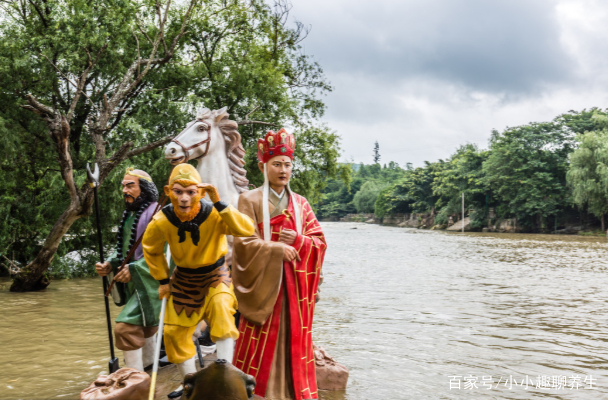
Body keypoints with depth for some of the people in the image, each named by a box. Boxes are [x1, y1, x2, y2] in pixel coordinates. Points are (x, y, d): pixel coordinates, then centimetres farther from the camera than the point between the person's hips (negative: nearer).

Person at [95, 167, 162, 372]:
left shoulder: (155, 213, -15)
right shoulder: (129, 214, 11)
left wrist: (134, 269, -23)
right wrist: (110, 264, -1)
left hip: (149, 282, -9)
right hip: (134, 282, 9)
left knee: (126, 327, -17)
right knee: (144, 325, 23)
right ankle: (147, 367, 42)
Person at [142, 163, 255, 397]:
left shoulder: (214, 214, -28)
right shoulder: (161, 222, -19)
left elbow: (247, 229, -45)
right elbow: (151, 249, 3)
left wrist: (219, 203, -48)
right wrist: (162, 281, 2)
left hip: (214, 274, -3)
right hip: (183, 278, 3)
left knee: (221, 306, -32)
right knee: (174, 331, 5)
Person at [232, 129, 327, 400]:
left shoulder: (300, 204, 11)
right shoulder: (250, 201, -2)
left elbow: (320, 242, 7)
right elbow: (244, 243, -11)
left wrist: (297, 240, -11)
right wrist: (279, 249, -16)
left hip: (294, 284, 4)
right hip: (263, 281, -4)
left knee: (293, 340, 6)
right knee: (262, 342, -2)